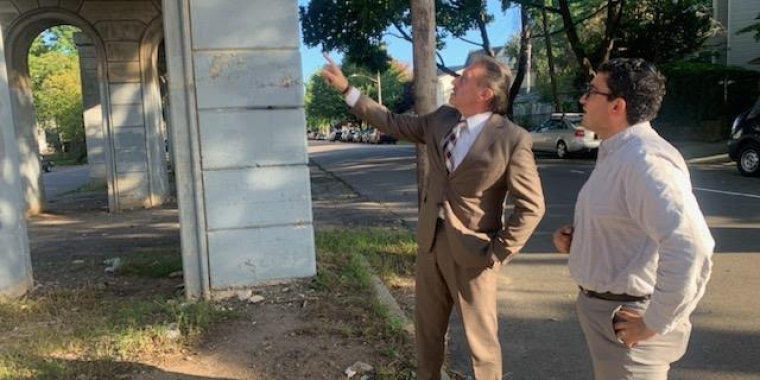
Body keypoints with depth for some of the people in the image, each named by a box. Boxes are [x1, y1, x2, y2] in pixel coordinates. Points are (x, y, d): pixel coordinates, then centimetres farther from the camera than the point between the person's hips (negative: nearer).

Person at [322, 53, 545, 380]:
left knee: (481, 339, 11)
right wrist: (346, 89, 10)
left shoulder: (512, 139, -16)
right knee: (427, 327, 22)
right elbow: (394, 124, 11)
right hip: (431, 241, 6)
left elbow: (531, 206, -13)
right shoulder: (442, 119, 2)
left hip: (472, 251, -6)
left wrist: (499, 252, -15)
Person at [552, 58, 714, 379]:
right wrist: (577, 237, 3)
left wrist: (655, 323, -24)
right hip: (603, 305, 9)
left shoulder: (644, 158, -24)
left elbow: (690, 251, -34)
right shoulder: (616, 152, 8)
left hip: (625, 320, -9)